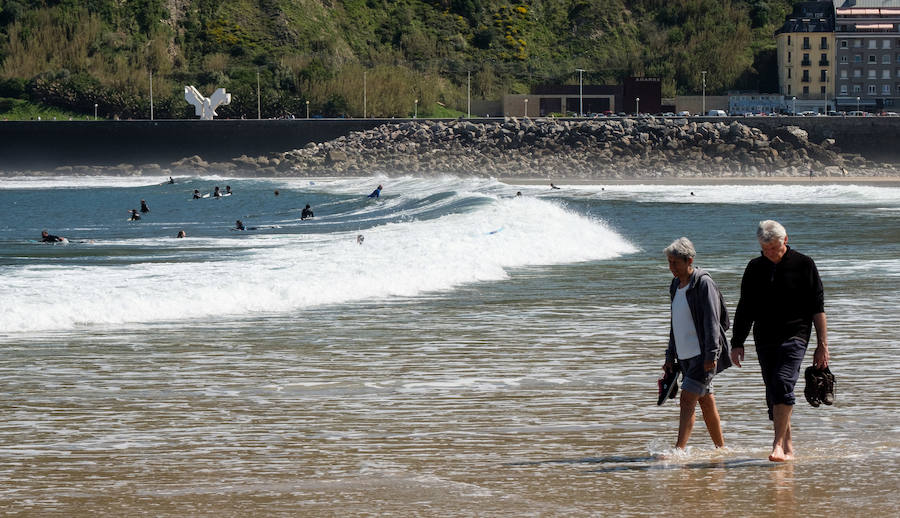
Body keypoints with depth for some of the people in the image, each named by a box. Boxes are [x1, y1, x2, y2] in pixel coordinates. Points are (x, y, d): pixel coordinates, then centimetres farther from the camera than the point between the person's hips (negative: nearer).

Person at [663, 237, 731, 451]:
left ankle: (679, 450, -24)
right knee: (706, 403, 12)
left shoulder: (703, 283, -10)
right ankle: (721, 449, 20)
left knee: (687, 400, -17)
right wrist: (670, 357, 20)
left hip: (703, 355, -8)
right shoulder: (676, 286, 15)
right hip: (685, 355, 8)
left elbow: (712, 321, -16)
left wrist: (711, 355, -22)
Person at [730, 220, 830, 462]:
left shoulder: (803, 265, 0)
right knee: (773, 394, 5)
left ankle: (778, 444, -20)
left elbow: (817, 307, 1)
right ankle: (787, 446, 15)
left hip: (794, 336, -5)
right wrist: (737, 343, 11)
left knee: (782, 385, -20)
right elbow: (745, 309, 17)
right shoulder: (755, 268, 10)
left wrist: (822, 345, -3)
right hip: (765, 339, 5)